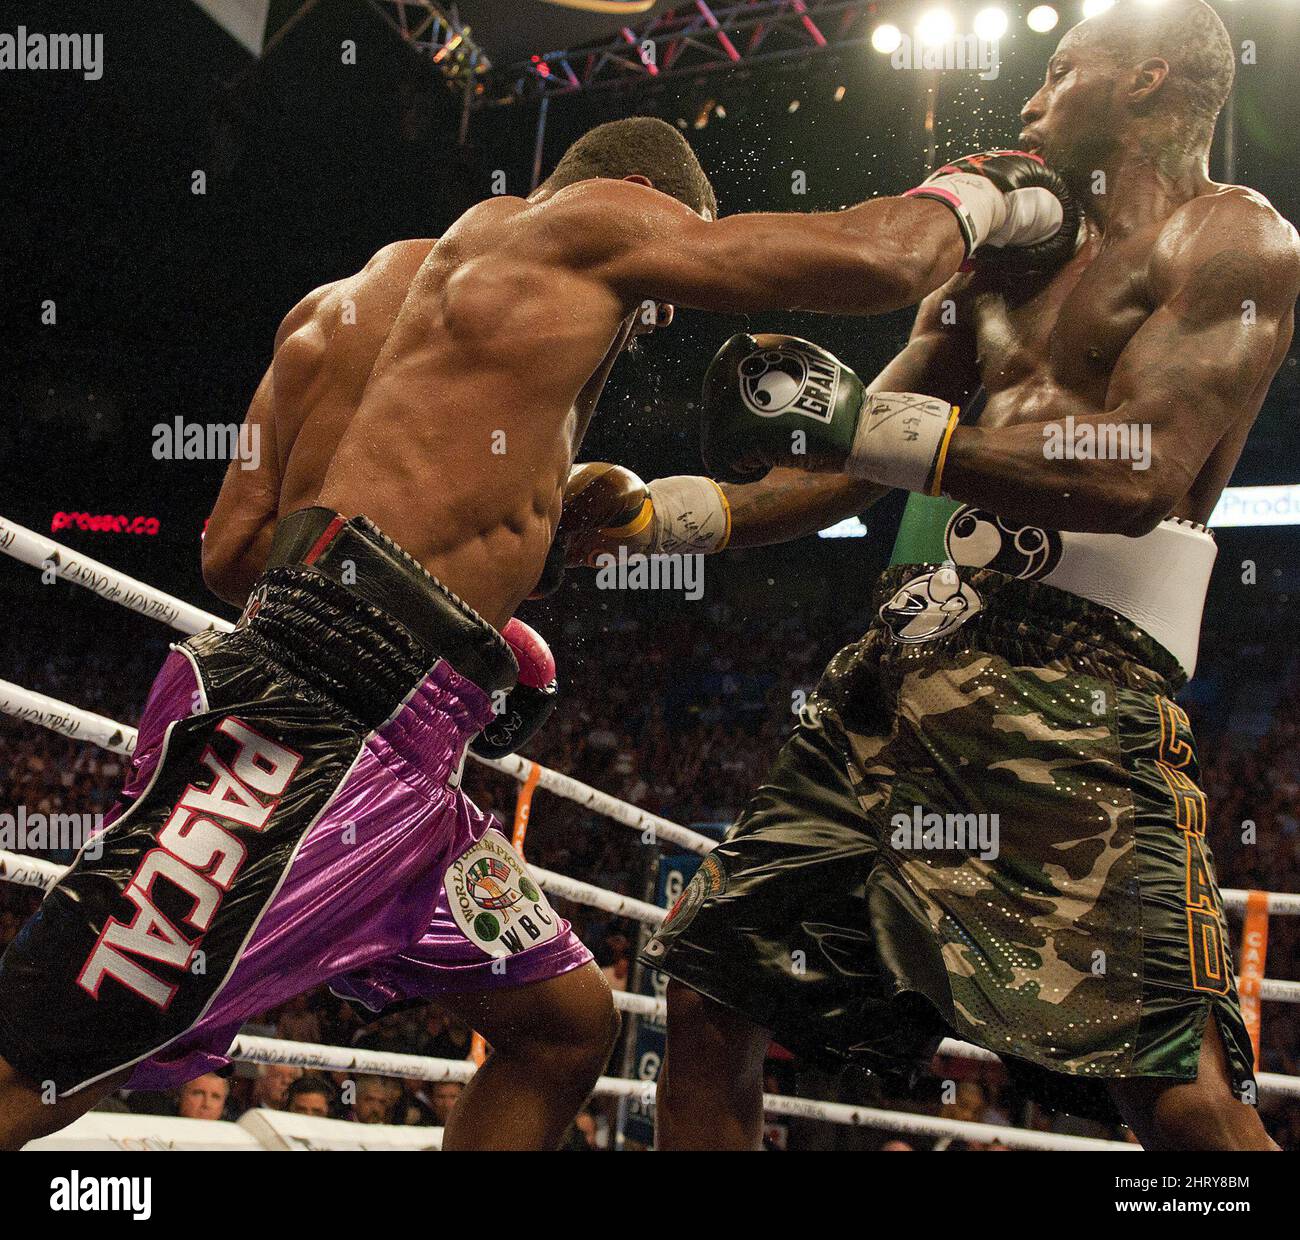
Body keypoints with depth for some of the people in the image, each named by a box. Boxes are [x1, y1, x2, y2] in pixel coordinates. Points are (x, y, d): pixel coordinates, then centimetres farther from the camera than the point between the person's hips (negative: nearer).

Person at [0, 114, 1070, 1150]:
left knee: (570, 1024, 16)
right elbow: (874, 259, 6)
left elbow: (234, 550, 19)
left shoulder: (340, 307, 28)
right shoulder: (587, 217, 7)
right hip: (318, 716, -10)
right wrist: (982, 195, 26)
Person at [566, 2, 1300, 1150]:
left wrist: (867, 422, -16)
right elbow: (845, 476, 28)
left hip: (1069, 678, -7)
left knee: (1182, 1095, -19)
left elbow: (1141, 477, -14)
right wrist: (658, 516, 18)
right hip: (898, 666, 8)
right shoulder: (1003, 267, 27)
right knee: (712, 985, 8)